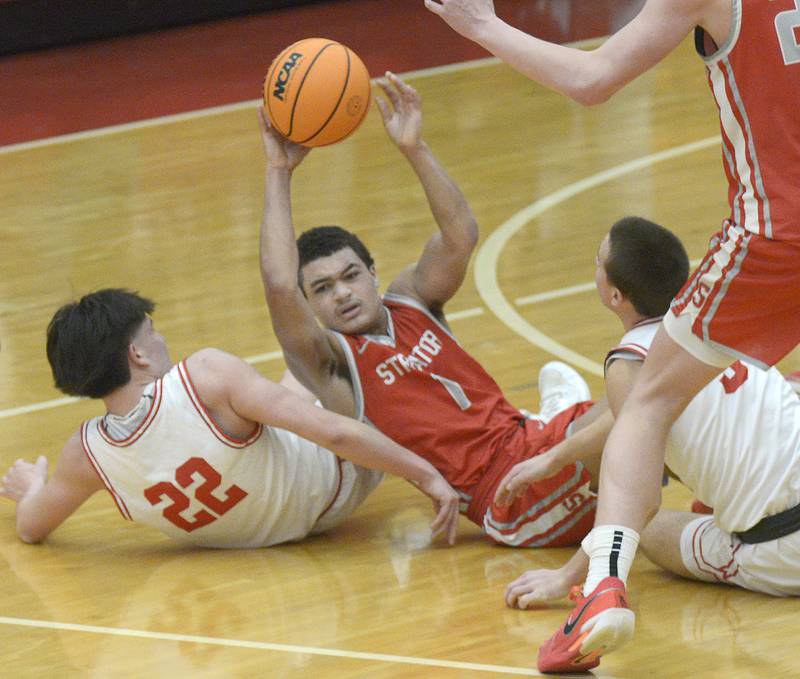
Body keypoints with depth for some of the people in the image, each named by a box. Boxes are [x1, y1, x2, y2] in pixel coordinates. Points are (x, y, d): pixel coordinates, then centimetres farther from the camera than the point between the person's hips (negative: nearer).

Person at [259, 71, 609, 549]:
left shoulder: (410, 302, 15)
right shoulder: (329, 363, -2)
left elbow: (460, 237, -1)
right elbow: (279, 285, -19)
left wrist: (415, 149, -11)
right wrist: (279, 172, -14)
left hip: (530, 438, 7)